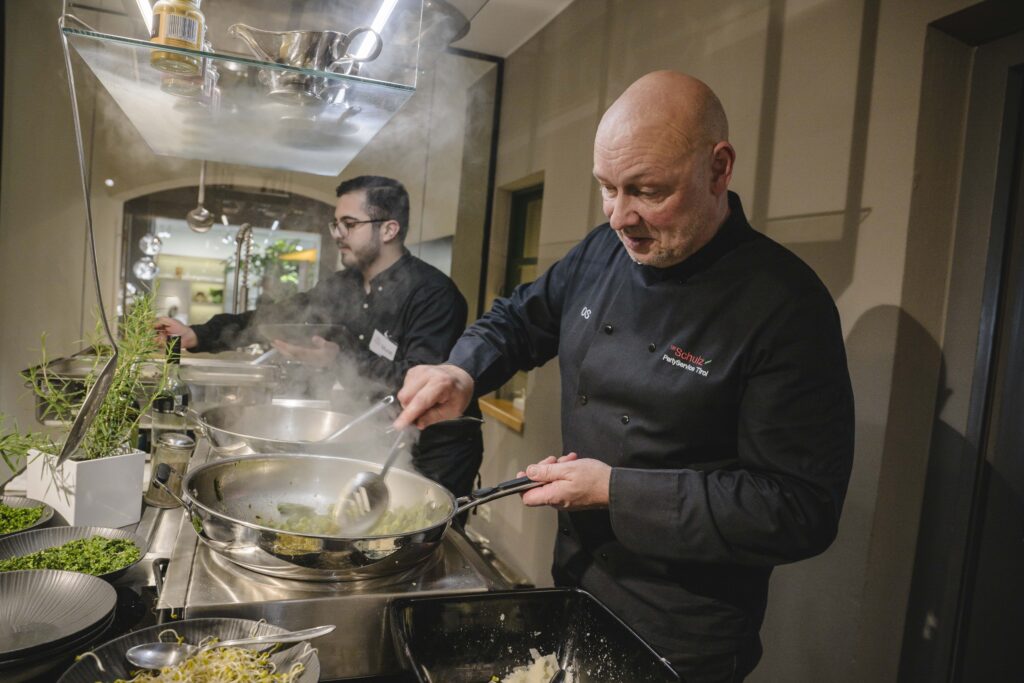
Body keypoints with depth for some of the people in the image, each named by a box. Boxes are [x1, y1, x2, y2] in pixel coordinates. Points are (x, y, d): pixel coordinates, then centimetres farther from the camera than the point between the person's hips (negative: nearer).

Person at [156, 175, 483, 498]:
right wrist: (198, 335, 0)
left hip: (434, 455, -7)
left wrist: (344, 361, -31)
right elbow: (281, 314, 6)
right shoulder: (345, 285, 3)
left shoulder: (433, 293, -21)